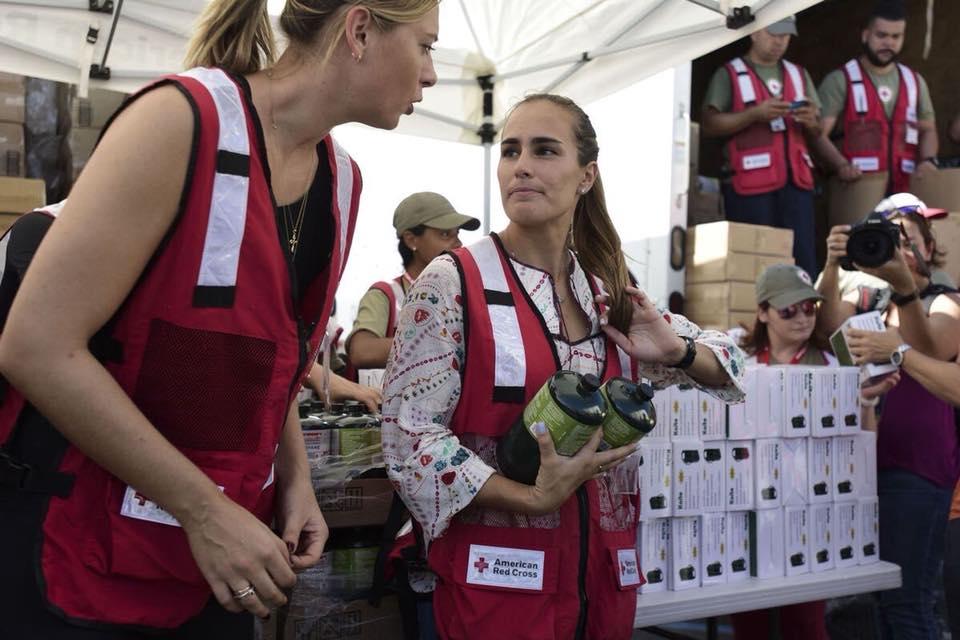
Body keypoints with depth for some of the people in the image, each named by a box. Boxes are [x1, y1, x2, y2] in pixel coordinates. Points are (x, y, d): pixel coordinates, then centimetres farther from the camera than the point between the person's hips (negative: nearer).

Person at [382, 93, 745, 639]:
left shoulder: (609, 292, 6)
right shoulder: (452, 284, -9)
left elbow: (730, 363, 17)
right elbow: (409, 433, -13)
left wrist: (676, 352, -5)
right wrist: (533, 498, -21)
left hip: (604, 573, 6)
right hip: (496, 577, -5)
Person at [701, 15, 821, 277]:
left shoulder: (799, 74, 21)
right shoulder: (729, 74, 7)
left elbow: (816, 133, 21)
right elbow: (709, 124, -4)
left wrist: (810, 121, -3)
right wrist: (755, 114, -15)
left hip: (796, 180, 4)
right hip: (750, 184, -4)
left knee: (804, 257, -2)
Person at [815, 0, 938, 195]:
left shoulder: (915, 82, 15)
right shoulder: (839, 80, -2)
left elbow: (927, 130, 21)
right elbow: (819, 134, -9)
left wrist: (927, 160, -1)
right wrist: (841, 165, -27)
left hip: (903, 188, 5)